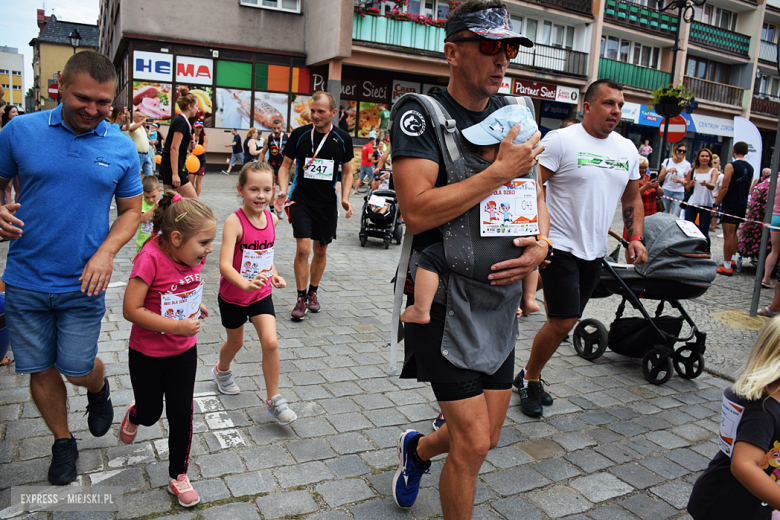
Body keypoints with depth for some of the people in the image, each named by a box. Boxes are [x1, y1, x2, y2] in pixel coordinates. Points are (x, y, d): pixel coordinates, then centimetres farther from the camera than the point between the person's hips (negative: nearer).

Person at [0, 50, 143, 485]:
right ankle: (63, 443, 34)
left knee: (77, 368, 6)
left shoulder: (122, 148, -2)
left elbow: (131, 210, 4)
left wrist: (106, 253, -11)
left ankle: (99, 389, 43)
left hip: (83, 285, 0)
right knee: (41, 370, 11)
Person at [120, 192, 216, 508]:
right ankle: (134, 416, 55)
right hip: (147, 355, -4)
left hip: (184, 352, 4)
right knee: (151, 413, 17)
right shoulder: (150, 259, -29)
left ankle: (178, 477, 27)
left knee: (181, 415, 8)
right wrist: (176, 326, -29)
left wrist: (195, 305, -1)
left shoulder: (194, 255, -9)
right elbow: (131, 310, -27)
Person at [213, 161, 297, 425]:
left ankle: (273, 399, 7)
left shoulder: (272, 219, -6)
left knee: (271, 342, -9)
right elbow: (225, 265, -35)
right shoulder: (234, 222, -25)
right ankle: (222, 371, 53)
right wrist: (246, 284, -51)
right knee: (236, 342, 18)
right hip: (233, 294, -3)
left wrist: (274, 274, 0)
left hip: (262, 294, 3)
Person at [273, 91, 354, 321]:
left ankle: (313, 292, 31)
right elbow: (285, 165, 4)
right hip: (301, 200, -2)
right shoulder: (299, 134, -4)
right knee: (303, 249, -11)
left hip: (327, 203, 2)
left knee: (321, 251, 11)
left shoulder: (343, 139, -1)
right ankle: (301, 299, 3)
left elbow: (347, 171, 9)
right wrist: (283, 190, -12)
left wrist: (345, 198, -4)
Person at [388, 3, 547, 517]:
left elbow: (535, 196, 14)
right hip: (445, 299, -6)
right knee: (473, 444, -5)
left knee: (486, 437, 16)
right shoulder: (421, 113, -12)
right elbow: (418, 211, -24)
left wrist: (541, 244, -7)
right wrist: (502, 171, -21)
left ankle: (417, 448, 48)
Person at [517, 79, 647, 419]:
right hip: (560, 247, -7)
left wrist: (636, 237, 5)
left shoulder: (627, 149, 11)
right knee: (562, 322, -9)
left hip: (594, 252, 7)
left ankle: (531, 376, 30)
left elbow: (632, 198, 19)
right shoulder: (561, 140, -10)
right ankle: (530, 378, 15)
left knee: (567, 320, 12)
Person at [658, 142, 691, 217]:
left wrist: (680, 181, -12)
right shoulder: (667, 161, 7)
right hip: (665, 191, 1)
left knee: (674, 217, -7)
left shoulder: (687, 165, 3)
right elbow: (659, 179, 2)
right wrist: (667, 171, -14)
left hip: (678, 194, -1)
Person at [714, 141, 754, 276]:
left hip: (730, 205, -8)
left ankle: (727, 267, -3)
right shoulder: (750, 168, 9)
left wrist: (715, 204, -11)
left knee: (728, 235, -5)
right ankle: (732, 259, 28)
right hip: (742, 205, 8)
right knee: (733, 233, 21)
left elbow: (724, 188, -16)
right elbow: (748, 189, 16)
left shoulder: (731, 166, -13)